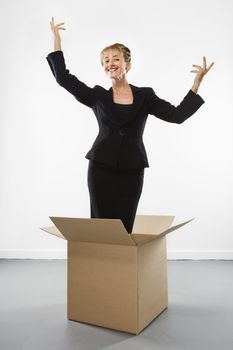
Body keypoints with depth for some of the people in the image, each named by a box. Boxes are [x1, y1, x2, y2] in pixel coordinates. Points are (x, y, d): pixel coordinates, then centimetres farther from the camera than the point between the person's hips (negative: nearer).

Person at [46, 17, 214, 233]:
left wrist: (196, 83, -5)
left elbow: (177, 115, -1)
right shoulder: (97, 96, 7)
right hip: (101, 167, 0)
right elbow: (63, 78, 3)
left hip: (132, 170, 0)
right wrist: (57, 39, 5)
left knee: (125, 226, 5)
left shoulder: (145, 96, 6)